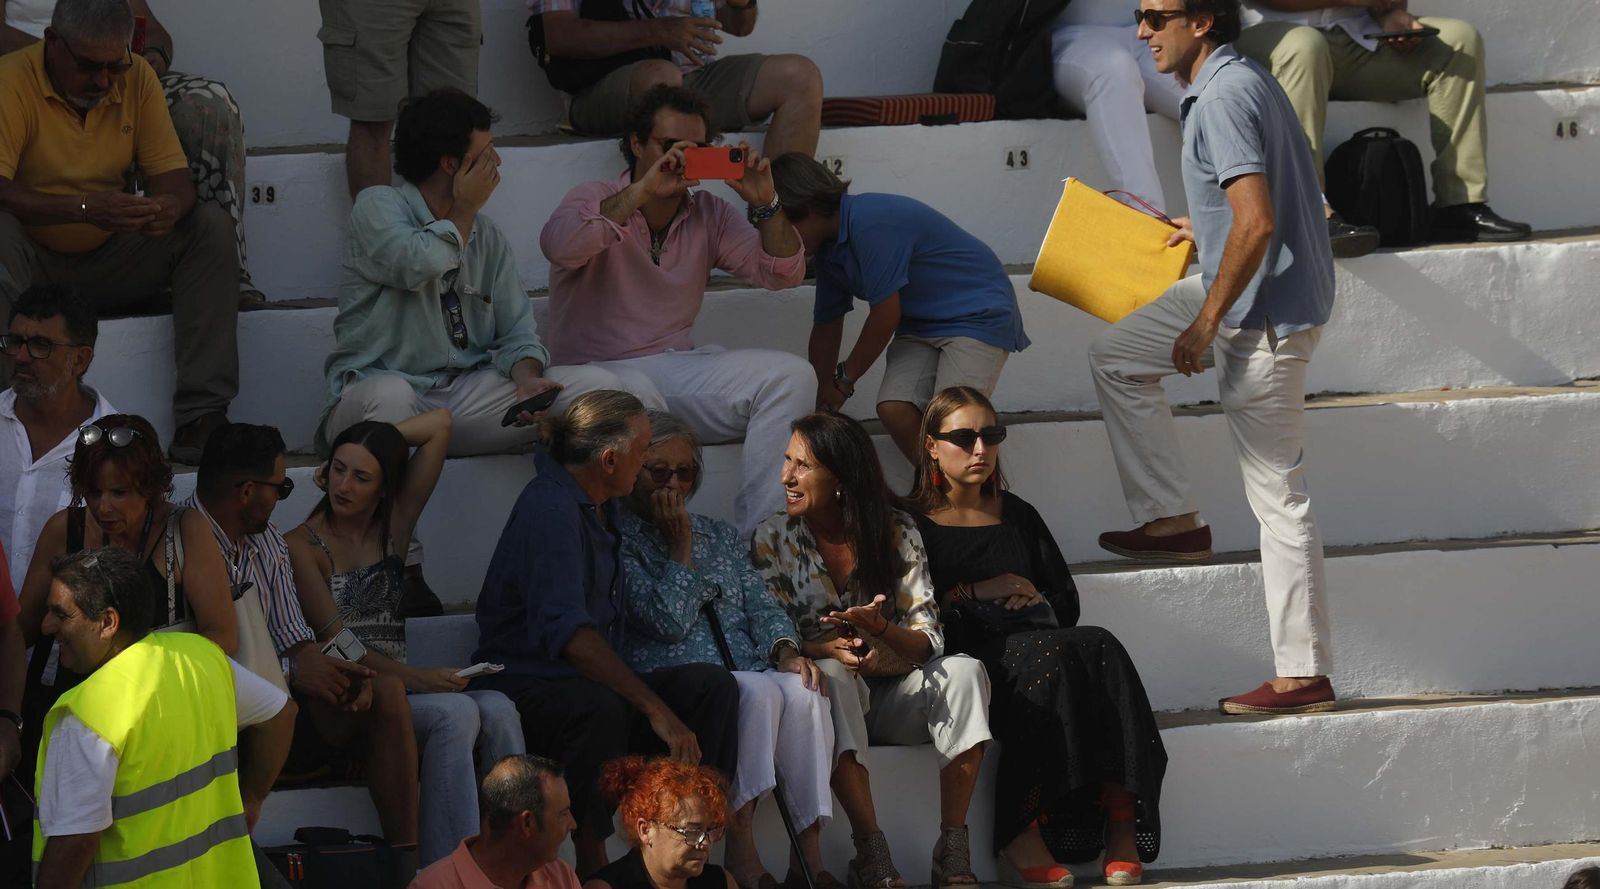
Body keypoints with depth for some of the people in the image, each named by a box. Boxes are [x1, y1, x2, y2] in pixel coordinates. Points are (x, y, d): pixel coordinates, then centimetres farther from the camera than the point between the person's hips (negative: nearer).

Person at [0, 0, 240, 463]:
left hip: (109, 262, 5)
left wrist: (171, 206, -28)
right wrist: (85, 208, -42)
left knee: (212, 226, -15)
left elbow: (174, 176, -2)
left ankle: (202, 417, -23)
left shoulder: (136, 78, -1)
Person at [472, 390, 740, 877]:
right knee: (598, 707, -41)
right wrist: (655, 709, -38)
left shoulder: (600, 505, 13)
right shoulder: (552, 511, -20)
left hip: (594, 685, 10)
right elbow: (567, 631, -34)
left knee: (712, 685, -8)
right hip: (522, 687, -10)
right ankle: (591, 864, -35)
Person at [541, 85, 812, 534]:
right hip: (600, 373, -5)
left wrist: (765, 205, -10)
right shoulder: (594, 203, 1)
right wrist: (643, 191, -26)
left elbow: (783, 273, 8)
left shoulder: (709, 215, 15)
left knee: (791, 376, -17)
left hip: (679, 370, 6)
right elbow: (559, 245, -23)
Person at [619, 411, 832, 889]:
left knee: (802, 691, -30)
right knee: (758, 691, -37)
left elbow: (761, 603, 16)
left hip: (751, 670, 5)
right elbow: (669, 621, -7)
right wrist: (680, 544, -2)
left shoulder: (721, 536, 27)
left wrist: (786, 650, -5)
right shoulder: (620, 540, 5)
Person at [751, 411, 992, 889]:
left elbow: (928, 639, -3)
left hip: (892, 694, 2)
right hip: (827, 693, -2)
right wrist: (829, 648, -27)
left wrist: (879, 629, -26)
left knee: (964, 671, -28)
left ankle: (953, 850, -29)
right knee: (831, 676, -37)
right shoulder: (771, 540, 0)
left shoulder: (896, 532, 3)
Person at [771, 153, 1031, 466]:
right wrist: (819, 405, 22)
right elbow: (826, 331, 17)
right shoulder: (829, 251, 6)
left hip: (978, 313, -8)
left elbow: (886, 315, -20)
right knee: (894, 410, -19)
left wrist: (844, 380, -5)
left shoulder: (870, 225, -24)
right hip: (920, 324, 8)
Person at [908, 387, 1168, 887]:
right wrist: (972, 593, -5)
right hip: (964, 660, -5)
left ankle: (1121, 813, -38)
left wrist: (1034, 601, 2)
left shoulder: (1017, 517, 25)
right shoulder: (910, 524, 9)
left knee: (1100, 647, -29)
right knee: (1045, 654, -36)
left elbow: (1067, 603, 23)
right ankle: (1018, 834, -40)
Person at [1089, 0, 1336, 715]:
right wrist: (1205, 229, 27)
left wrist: (1204, 326, -22)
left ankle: (1304, 675, -3)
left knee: (1278, 495, -6)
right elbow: (1267, 208, 22)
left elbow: (1257, 222, -28)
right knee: (1114, 357, 22)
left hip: (1264, 312, -11)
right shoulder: (1241, 81, 11)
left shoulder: (1224, 98, -20)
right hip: (1240, 290, 11)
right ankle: (1173, 519, 21)